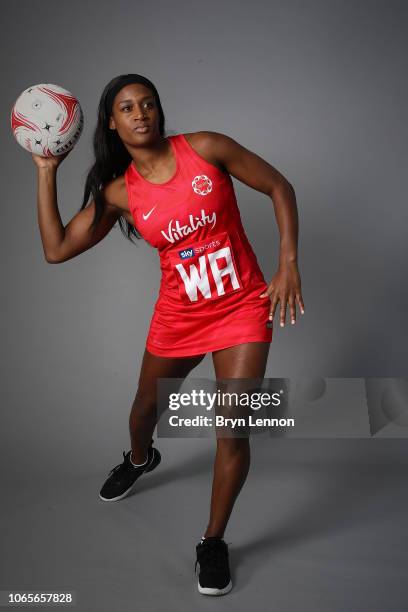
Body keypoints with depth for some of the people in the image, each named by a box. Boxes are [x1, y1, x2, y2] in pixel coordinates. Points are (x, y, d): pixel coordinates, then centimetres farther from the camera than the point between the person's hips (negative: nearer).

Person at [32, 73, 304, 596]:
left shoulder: (205, 148, -11)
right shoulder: (118, 192, -4)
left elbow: (279, 187, -5)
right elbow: (56, 249, -6)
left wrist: (288, 264, -14)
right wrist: (46, 174, -5)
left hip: (242, 308, -3)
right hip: (178, 315, 3)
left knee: (233, 432, -9)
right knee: (147, 404, 22)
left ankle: (213, 542, 16)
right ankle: (139, 459, 61)